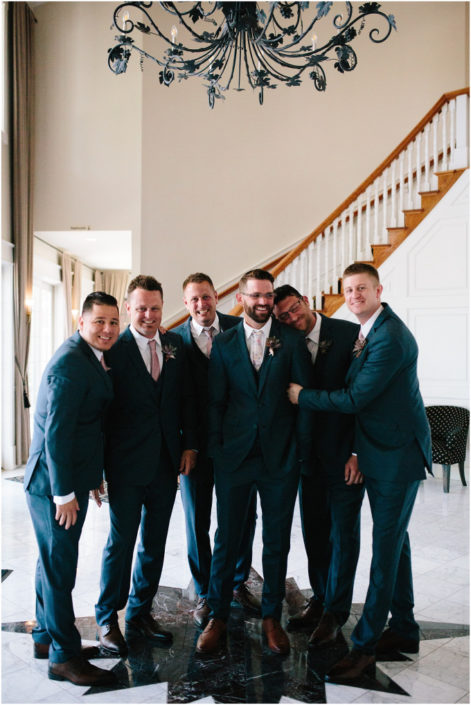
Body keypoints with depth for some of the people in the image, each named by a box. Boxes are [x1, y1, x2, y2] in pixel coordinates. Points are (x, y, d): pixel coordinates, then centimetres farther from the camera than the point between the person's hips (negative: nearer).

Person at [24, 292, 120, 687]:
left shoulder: (91, 358, 10)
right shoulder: (70, 363, -20)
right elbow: (56, 432, -23)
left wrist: (92, 476, 17)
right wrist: (64, 493, -21)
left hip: (69, 480, 10)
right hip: (56, 483, -10)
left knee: (53, 562, 21)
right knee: (60, 568, 3)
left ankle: (46, 637, 37)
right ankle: (64, 656, 18)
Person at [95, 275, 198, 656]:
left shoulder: (176, 345, 5)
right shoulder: (114, 348, -9)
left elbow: (187, 397, 9)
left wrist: (189, 444, 2)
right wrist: (100, 465, -11)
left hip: (166, 463, 5)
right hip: (127, 465, -4)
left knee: (155, 543, 15)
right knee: (120, 542, 8)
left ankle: (140, 613, 33)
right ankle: (107, 620, 27)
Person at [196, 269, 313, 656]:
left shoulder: (292, 340, 1)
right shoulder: (223, 344, 4)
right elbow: (216, 401, 5)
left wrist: (303, 449, -3)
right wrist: (215, 449, -1)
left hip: (281, 457, 0)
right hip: (234, 456, 1)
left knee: (277, 541, 12)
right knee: (226, 539, 9)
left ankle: (272, 616, 31)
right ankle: (218, 616, 27)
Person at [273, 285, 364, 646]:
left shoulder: (349, 334, -10)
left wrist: (358, 453, -14)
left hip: (345, 453, -4)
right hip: (310, 453, 5)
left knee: (343, 532, 7)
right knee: (314, 531, 15)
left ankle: (335, 612, 23)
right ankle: (320, 599, 34)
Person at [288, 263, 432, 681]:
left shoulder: (389, 338, -21)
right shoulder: (371, 331, 10)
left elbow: (355, 399, -22)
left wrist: (302, 396, -11)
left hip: (397, 456, -10)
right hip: (381, 453, 10)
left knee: (386, 546, -2)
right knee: (393, 540, 17)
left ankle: (365, 646, 9)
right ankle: (404, 630, 32)